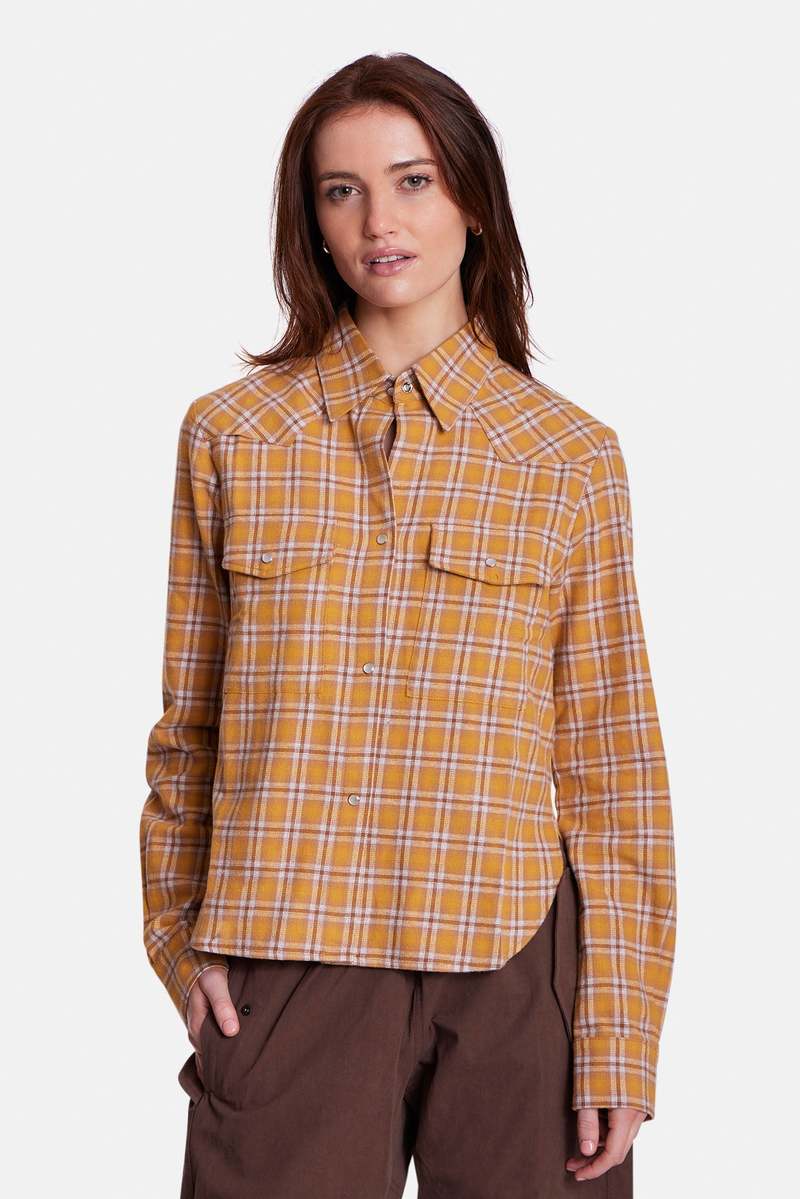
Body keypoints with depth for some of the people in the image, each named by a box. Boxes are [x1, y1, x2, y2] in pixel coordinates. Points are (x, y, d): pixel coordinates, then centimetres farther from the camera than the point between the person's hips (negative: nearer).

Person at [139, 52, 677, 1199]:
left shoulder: (571, 456, 4)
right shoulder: (230, 435, 7)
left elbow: (613, 767, 2)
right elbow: (188, 726, 12)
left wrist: (619, 1043, -2)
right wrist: (181, 938, 4)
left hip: (516, 972, 0)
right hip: (288, 969, 1)